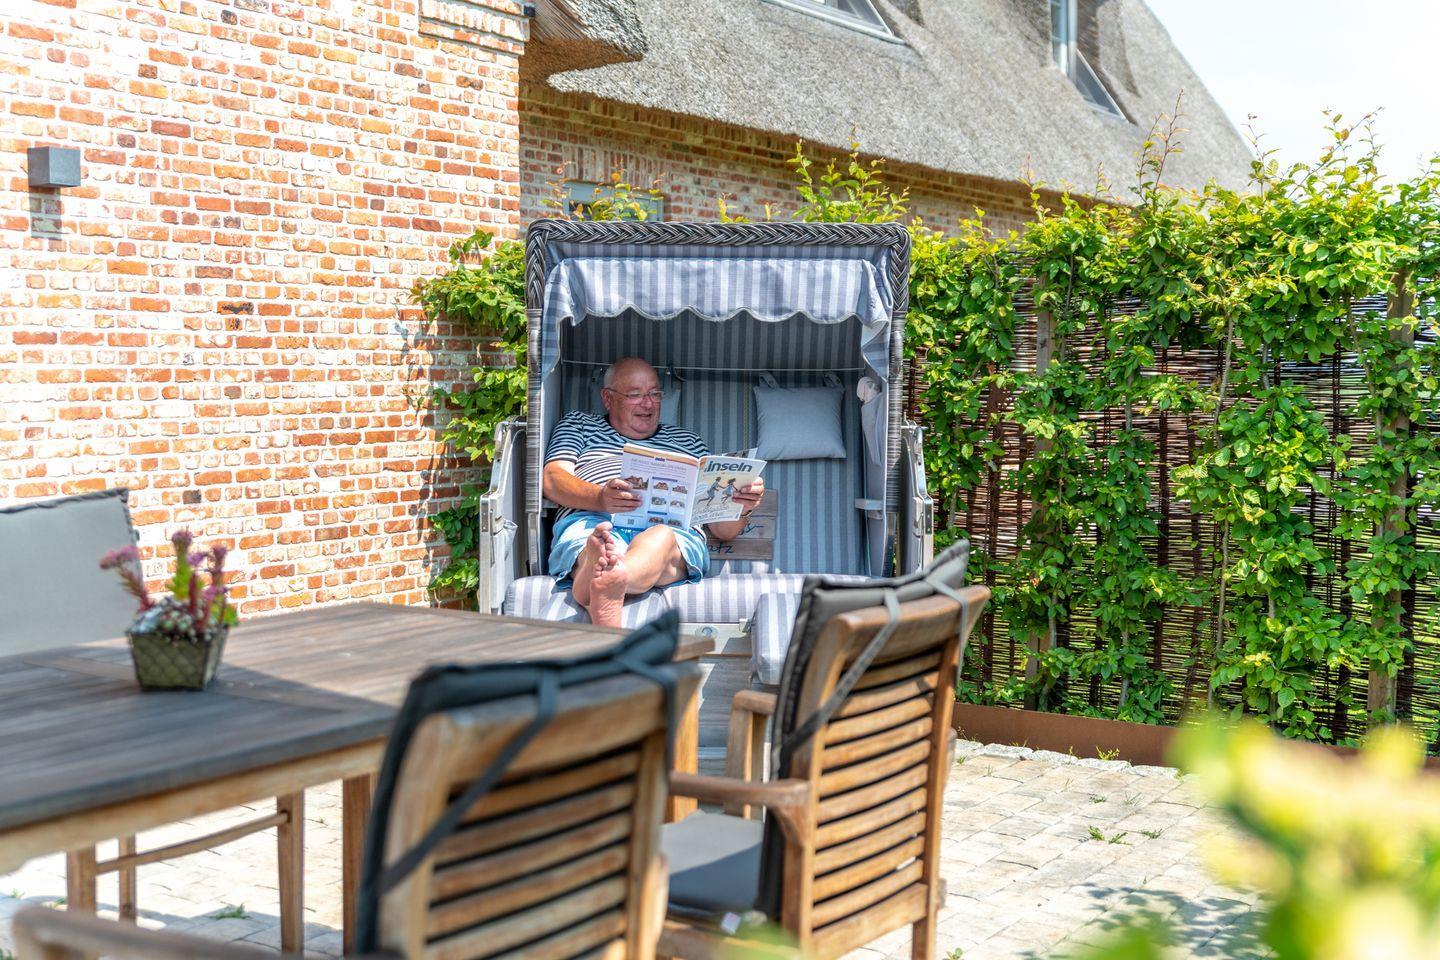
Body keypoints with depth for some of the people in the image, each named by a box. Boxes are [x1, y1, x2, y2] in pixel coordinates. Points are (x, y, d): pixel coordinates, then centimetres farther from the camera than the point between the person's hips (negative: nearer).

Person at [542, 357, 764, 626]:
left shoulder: (688, 442, 35)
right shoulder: (579, 425, 33)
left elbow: (723, 530, 27)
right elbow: (552, 480, 11)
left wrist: (741, 506, 1)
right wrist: (600, 498, -11)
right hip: (592, 521, 0)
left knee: (660, 539, -39)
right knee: (600, 542, -39)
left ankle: (601, 582, -71)